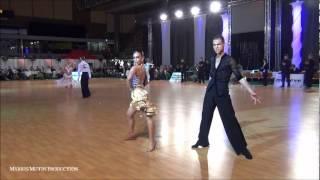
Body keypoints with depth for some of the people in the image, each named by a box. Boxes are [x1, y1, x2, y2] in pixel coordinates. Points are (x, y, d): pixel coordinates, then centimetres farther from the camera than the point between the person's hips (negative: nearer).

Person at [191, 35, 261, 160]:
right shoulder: (213, 59, 7)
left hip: (222, 94, -5)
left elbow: (239, 77, -11)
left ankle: (241, 147, 8)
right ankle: (202, 141, 28)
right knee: (205, 117, 10)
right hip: (210, 92, 5)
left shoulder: (229, 60, -9)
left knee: (230, 120, -4)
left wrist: (251, 92, -18)